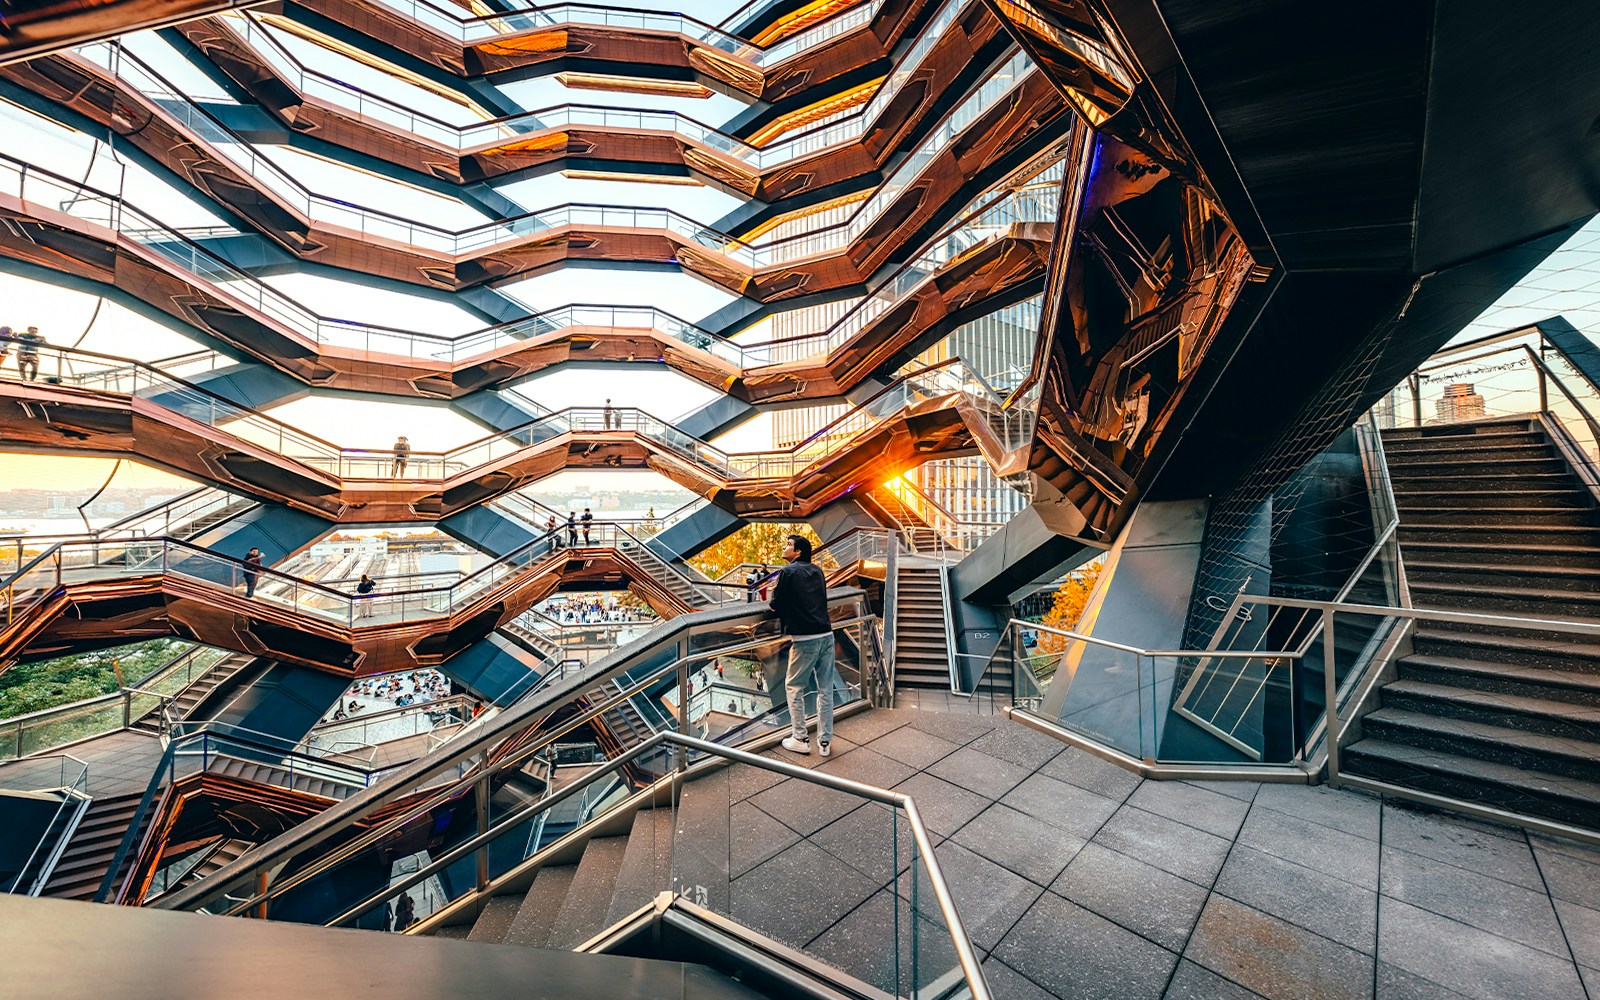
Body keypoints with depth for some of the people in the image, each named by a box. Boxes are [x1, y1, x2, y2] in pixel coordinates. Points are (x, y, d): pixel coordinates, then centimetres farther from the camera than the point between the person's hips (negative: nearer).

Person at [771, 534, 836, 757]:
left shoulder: (787, 572, -6)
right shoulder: (816, 571, 13)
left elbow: (776, 605, -3)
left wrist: (774, 596, 19)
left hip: (805, 639, -6)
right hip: (826, 635, 6)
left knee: (794, 687, 11)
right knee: (825, 689, 12)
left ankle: (800, 739, 17)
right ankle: (824, 741, 21)